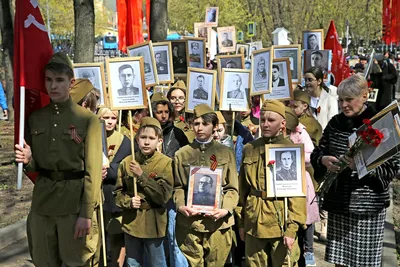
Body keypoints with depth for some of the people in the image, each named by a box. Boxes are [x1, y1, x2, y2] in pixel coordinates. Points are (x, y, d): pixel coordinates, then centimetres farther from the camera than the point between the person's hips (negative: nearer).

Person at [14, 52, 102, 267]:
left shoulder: (88, 119, -7)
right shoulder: (35, 118, 8)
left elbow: (93, 170, -11)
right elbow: (35, 165, 13)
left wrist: (87, 213, -16)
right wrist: (27, 160, -11)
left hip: (74, 202, -4)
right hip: (42, 201, 5)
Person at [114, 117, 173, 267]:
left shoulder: (166, 163, -10)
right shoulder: (127, 162, 0)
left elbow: (164, 196, -17)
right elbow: (118, 192, 7)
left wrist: (142, 175, -18)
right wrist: (128, 201, -14)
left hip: (153, 224, -3)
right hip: (131, 223, 3)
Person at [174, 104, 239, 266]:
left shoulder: (226, 153, 6)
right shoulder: (181, 154, 9)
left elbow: (232, 188, 3)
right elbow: (177, 186, 7)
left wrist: (226, 209, -13)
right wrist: (181, 205, -12)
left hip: (219, 222, 0)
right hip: (188, 222, 1)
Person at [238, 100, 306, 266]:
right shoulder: (249, 149, 6)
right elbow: (242, 188, 10)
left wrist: (292, 228, -14)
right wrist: (240, 222, 9)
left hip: (282, 223, -3)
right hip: (253, 224, 4)